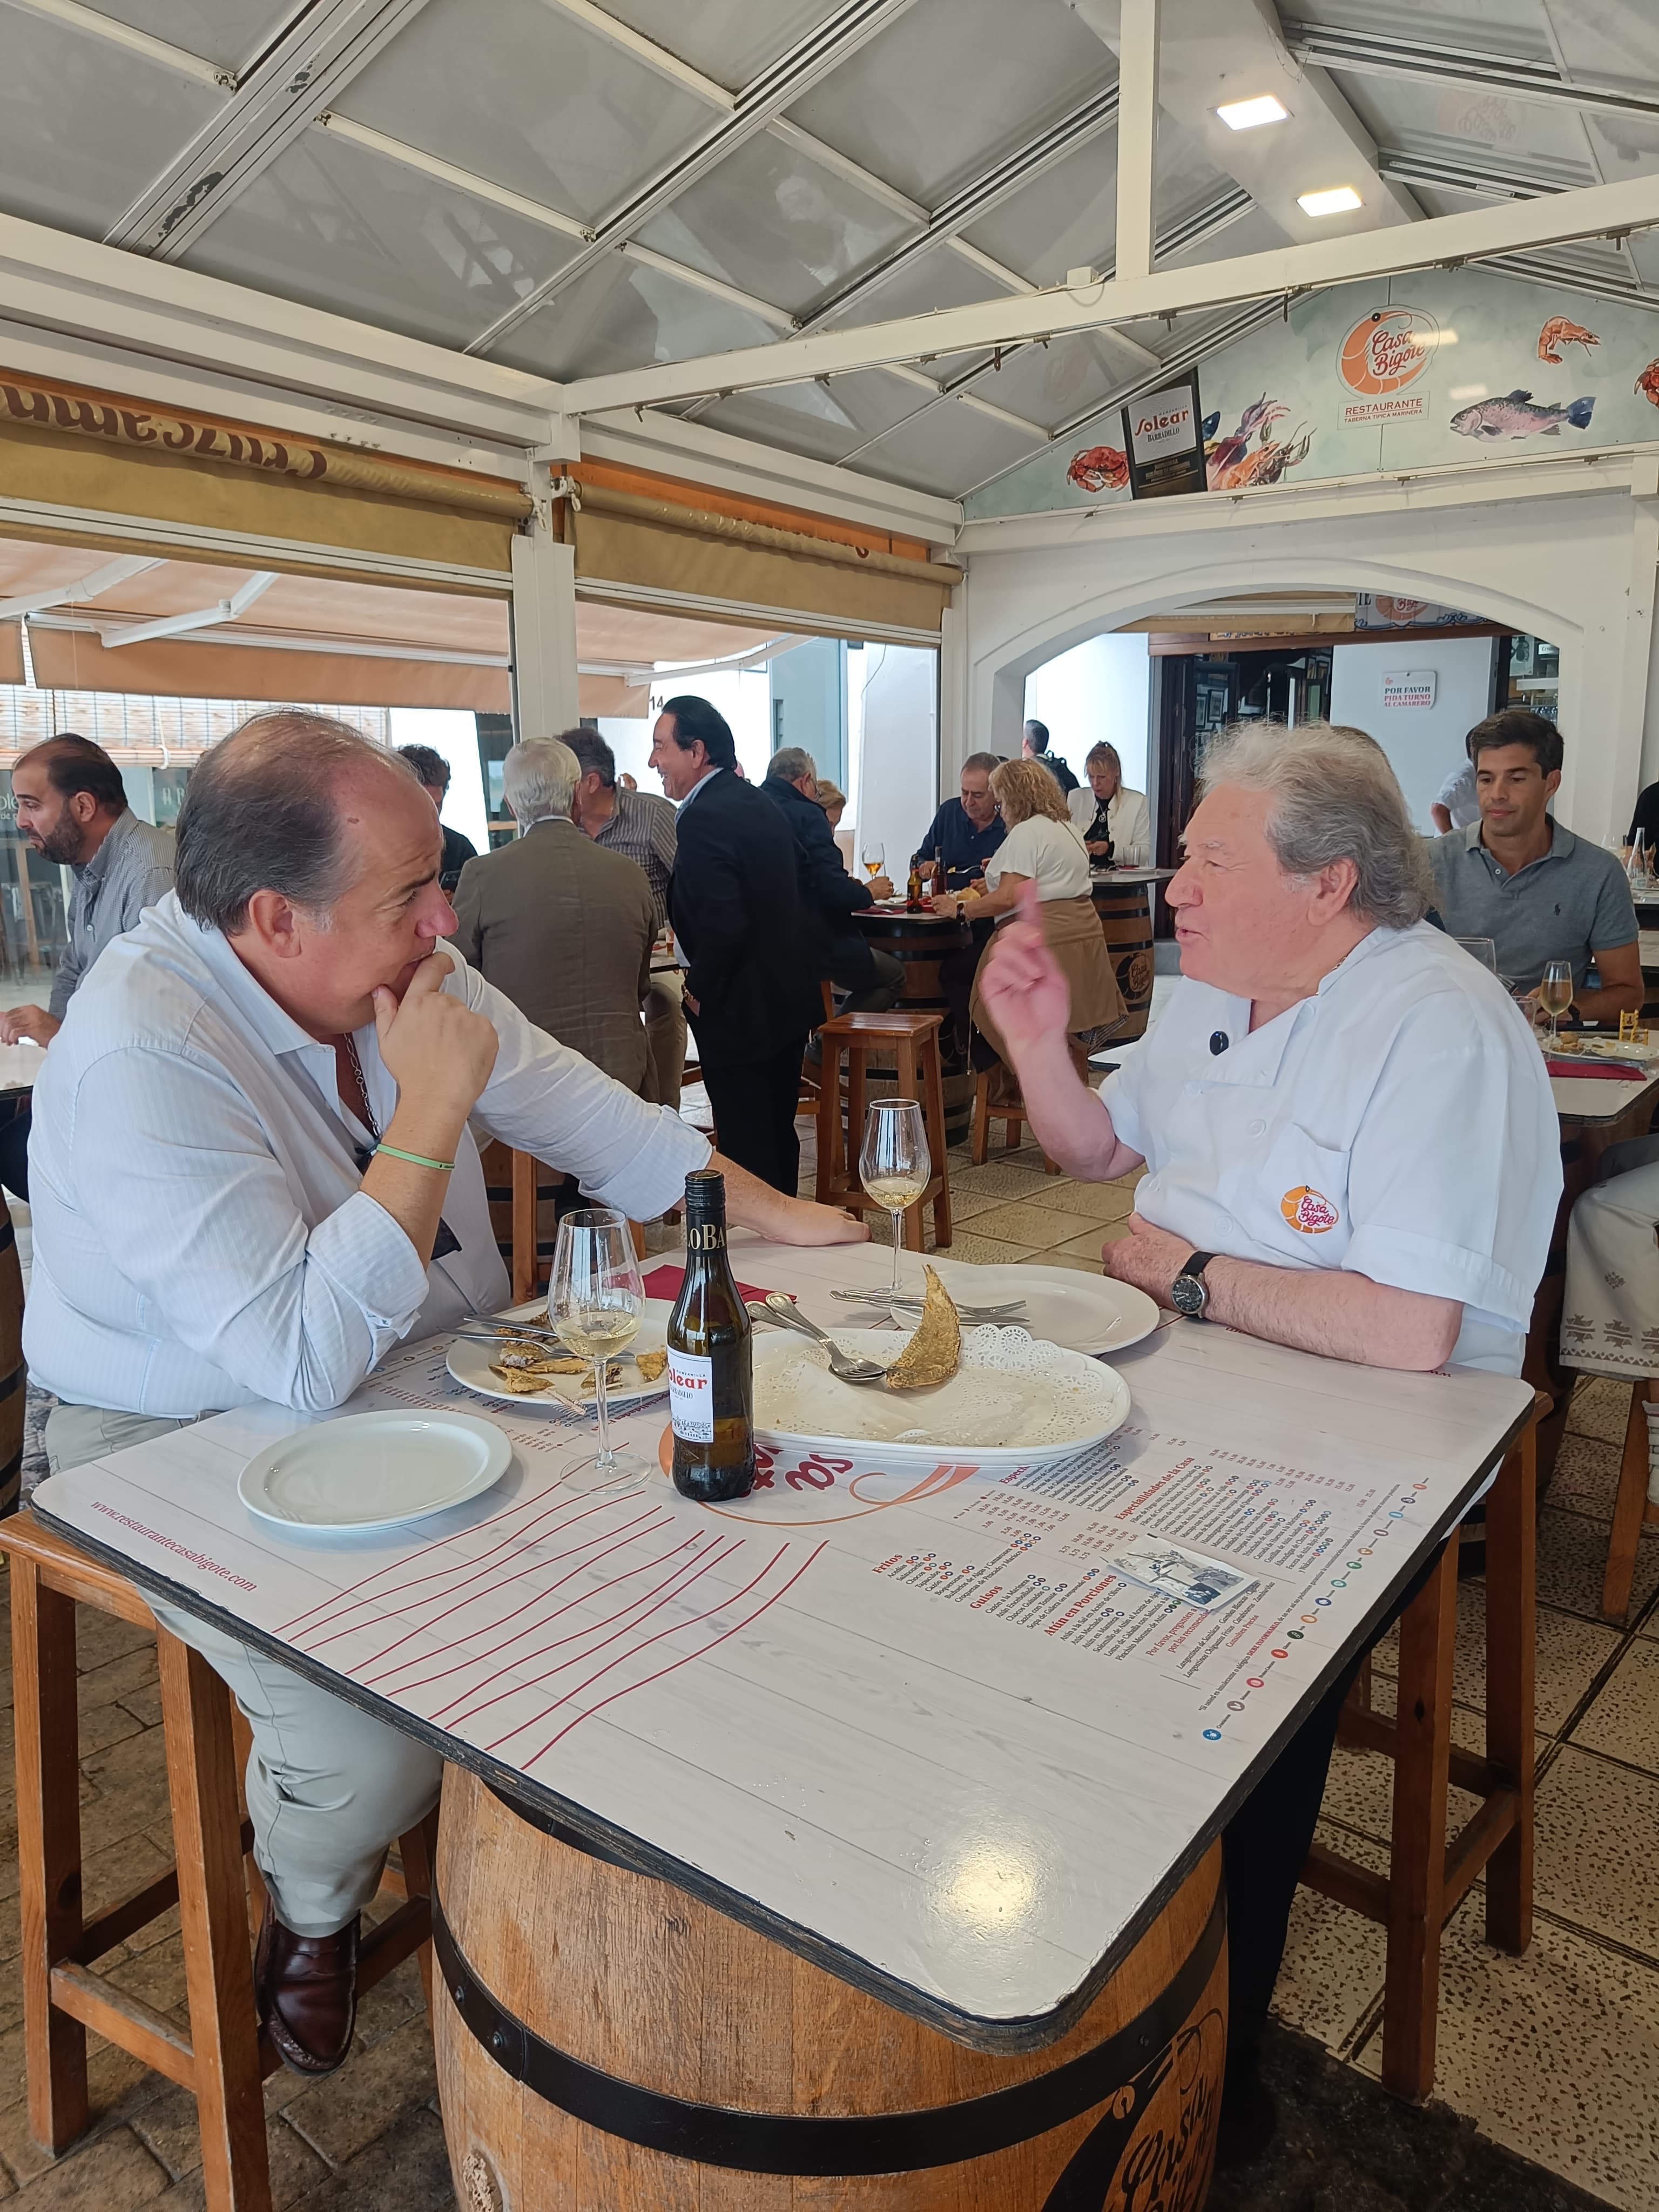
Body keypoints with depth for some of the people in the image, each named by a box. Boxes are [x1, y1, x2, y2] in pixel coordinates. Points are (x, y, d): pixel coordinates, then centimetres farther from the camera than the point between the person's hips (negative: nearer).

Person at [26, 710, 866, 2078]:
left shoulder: (392, 961, -4)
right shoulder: (139, 1056, -28)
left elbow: (577, 1105, 7)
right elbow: (307, 1363, -34)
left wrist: (767, 1208, 4)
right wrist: (431, 1110, -29)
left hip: (421, 1387, 7)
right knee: (375, 1745, -23)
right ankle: (310, 1915, 16)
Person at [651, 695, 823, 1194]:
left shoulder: (703, 819, -20)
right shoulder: (759, 804, 10)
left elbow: (722, 925, -28)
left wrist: (700, 992, -12)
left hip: (740, 1012, -10)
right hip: (789, 999, 10)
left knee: (746, 1148, 0)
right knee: (778, 1132, 20)